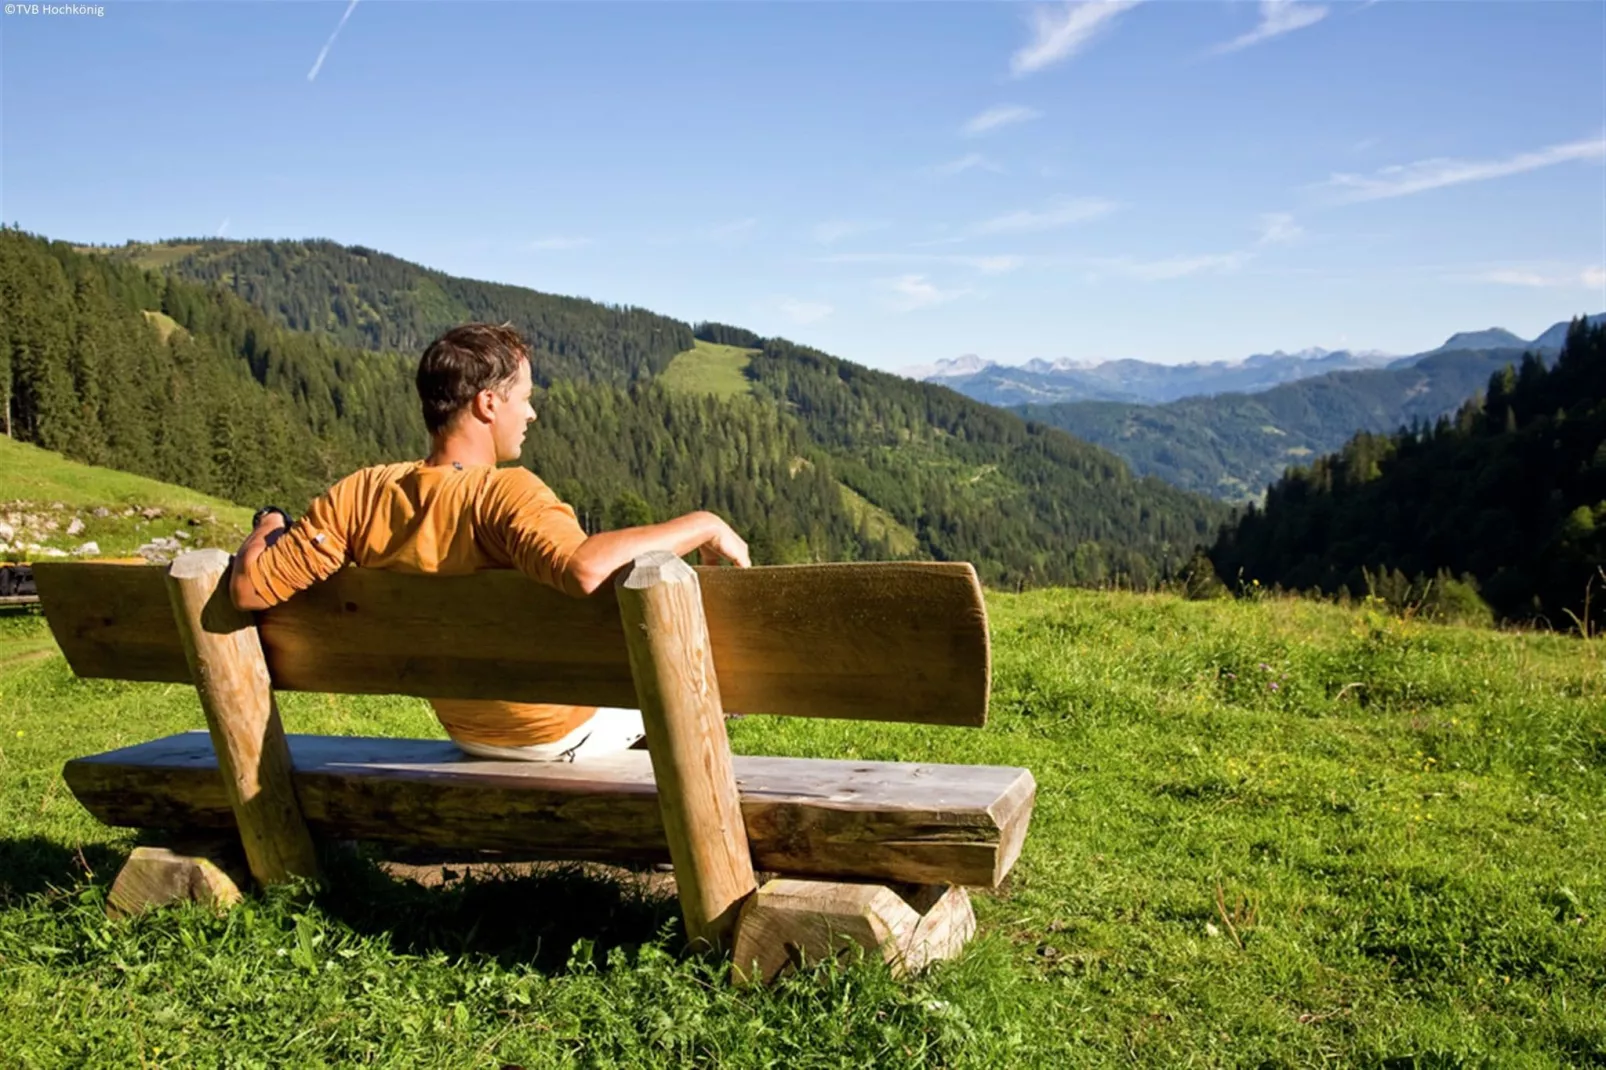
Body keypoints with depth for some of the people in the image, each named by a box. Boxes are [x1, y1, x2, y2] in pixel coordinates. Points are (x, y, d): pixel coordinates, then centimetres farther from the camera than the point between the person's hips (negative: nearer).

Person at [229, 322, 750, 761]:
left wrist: (266, 530, 8)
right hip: (566, 732, -6)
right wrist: (701, 526, -36)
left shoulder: (359, 497, -16)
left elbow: (249, 589, -14)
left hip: (467, 730, 6)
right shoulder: (505, 493, -33)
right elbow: (584, 569, -51)